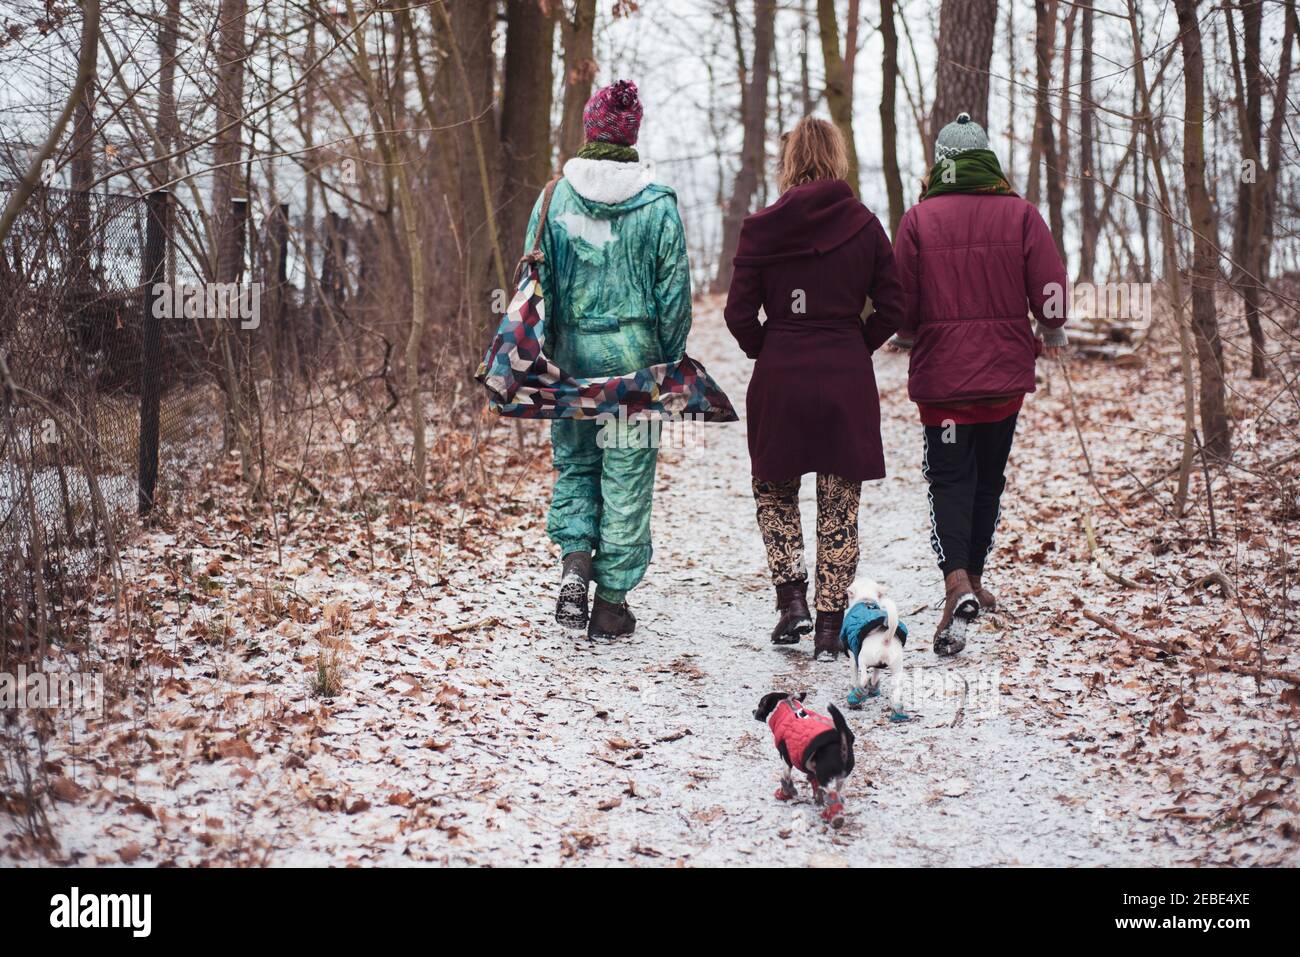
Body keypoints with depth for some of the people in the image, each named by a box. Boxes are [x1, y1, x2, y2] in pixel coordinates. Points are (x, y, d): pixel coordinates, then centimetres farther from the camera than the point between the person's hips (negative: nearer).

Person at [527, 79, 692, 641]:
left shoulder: (555, 198, -1)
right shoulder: (658, 204, -5)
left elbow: (535, 281, 1)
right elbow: (675, 290, -3)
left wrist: (537, 356, 10)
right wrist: (670, 362, 7)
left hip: (571, 353, 2)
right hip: (634, 357, -1)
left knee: (574, 464, 19)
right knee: (627, 476, 5)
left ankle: (574, 563, -1)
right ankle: (611, 604, 10)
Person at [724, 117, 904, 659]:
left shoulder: (762, 228, -4)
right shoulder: (864, 226, -1)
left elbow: (739, 313, -5)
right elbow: (891, 307, 0)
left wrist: (768, 351, 10)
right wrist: (856, 347, 11)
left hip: (779, 376, -1)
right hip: (848, 380, 1)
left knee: (774, 490, 19)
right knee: (840, 507, 9)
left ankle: (791, 597, 4)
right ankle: (830, 625, 9)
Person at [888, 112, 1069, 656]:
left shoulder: (918, 219, -5)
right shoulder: (1020, 213, -2)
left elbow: (902, 298, -1)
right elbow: (1049, 286, -3)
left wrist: (908, 338, 21)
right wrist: (1052, 334, 18)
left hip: (940, 372, -2)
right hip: (1005, 370, 2)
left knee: (949, 478, 0)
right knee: (989, 477, 17)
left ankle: (956, 580, -21)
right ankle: (973, 577, 27)